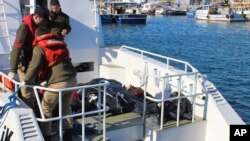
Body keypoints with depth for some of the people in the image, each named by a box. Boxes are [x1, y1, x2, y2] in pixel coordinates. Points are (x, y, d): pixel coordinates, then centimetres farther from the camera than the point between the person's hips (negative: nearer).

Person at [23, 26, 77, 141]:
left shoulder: (39, 47, 3)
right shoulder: (59, 43, 23)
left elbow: (35, 65, -8)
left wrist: (26, 80, 3)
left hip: (58, 82, -6)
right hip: (72, 78, 7)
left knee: (46, 109, 11)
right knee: (66, 107, 23)